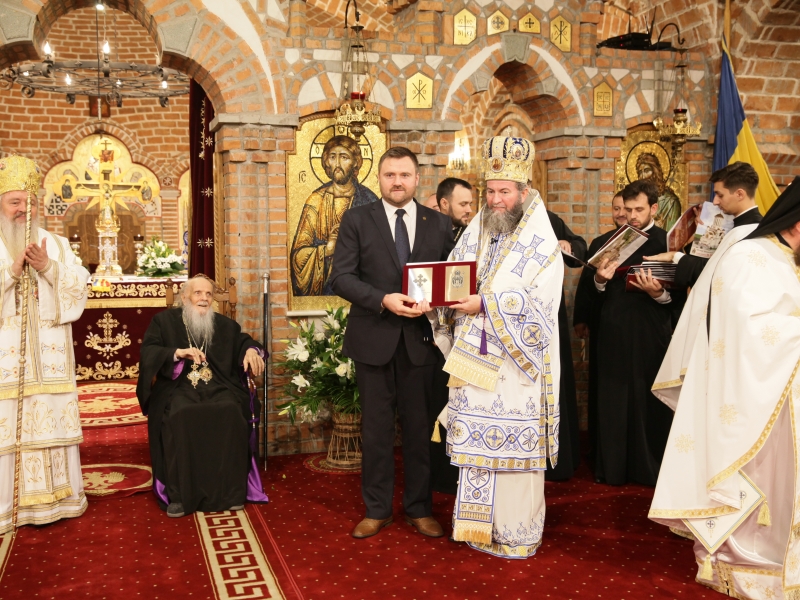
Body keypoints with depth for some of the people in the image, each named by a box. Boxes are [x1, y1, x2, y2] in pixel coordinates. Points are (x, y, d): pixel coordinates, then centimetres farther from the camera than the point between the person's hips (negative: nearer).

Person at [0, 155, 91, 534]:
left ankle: (53, 497, 14)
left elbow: (79, 287, 5)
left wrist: (48, 268, -9)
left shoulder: (56, 244, 13)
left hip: (48, 355, 2)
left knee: (52, 420, 4)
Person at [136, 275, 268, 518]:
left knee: (232, 412, -30)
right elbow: (147, 351, -1)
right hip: (178, 387, -2)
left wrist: (251, 350, -10)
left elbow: (243, 341, 15)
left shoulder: (225, 324, 18)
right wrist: (177, 352, -18)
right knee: (180, 416, -35)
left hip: (218, 386, 2)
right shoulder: (164, 321, 10)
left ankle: (231, 490, -22)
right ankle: (179, 495, -27)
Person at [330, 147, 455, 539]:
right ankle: (376, 509, 21)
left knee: (419, 426, 9)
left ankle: (419, 509, 23)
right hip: (374, 337, -1)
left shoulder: (439, 224, 7)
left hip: (421, 338, 1)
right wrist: (383, 299, -19)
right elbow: (341, 278, -6)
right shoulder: (357, 220, 1)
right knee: (376, 427, 7)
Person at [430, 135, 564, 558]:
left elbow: (537, 304, -15)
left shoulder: (541, 243, -5)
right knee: (476, 442, 9)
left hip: (515, 363, -5)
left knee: (514, 446, 0)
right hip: (473, 361, 5)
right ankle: (480, 525, 23)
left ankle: (517, 534, 13)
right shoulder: (475, 233, 12)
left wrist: (485, 305, -21)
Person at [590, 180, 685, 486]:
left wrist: (658, 293, -24)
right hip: (614, 335, 3)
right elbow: (596, 294, 10)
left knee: (649, 402, 2)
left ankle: (649, 468, 16)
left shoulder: (667, 242, -1)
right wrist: (601, 280, -10)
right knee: (612, 403, 6)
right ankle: (613, 467, 17)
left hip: (651, 335, -3)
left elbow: (680, 297, -5)